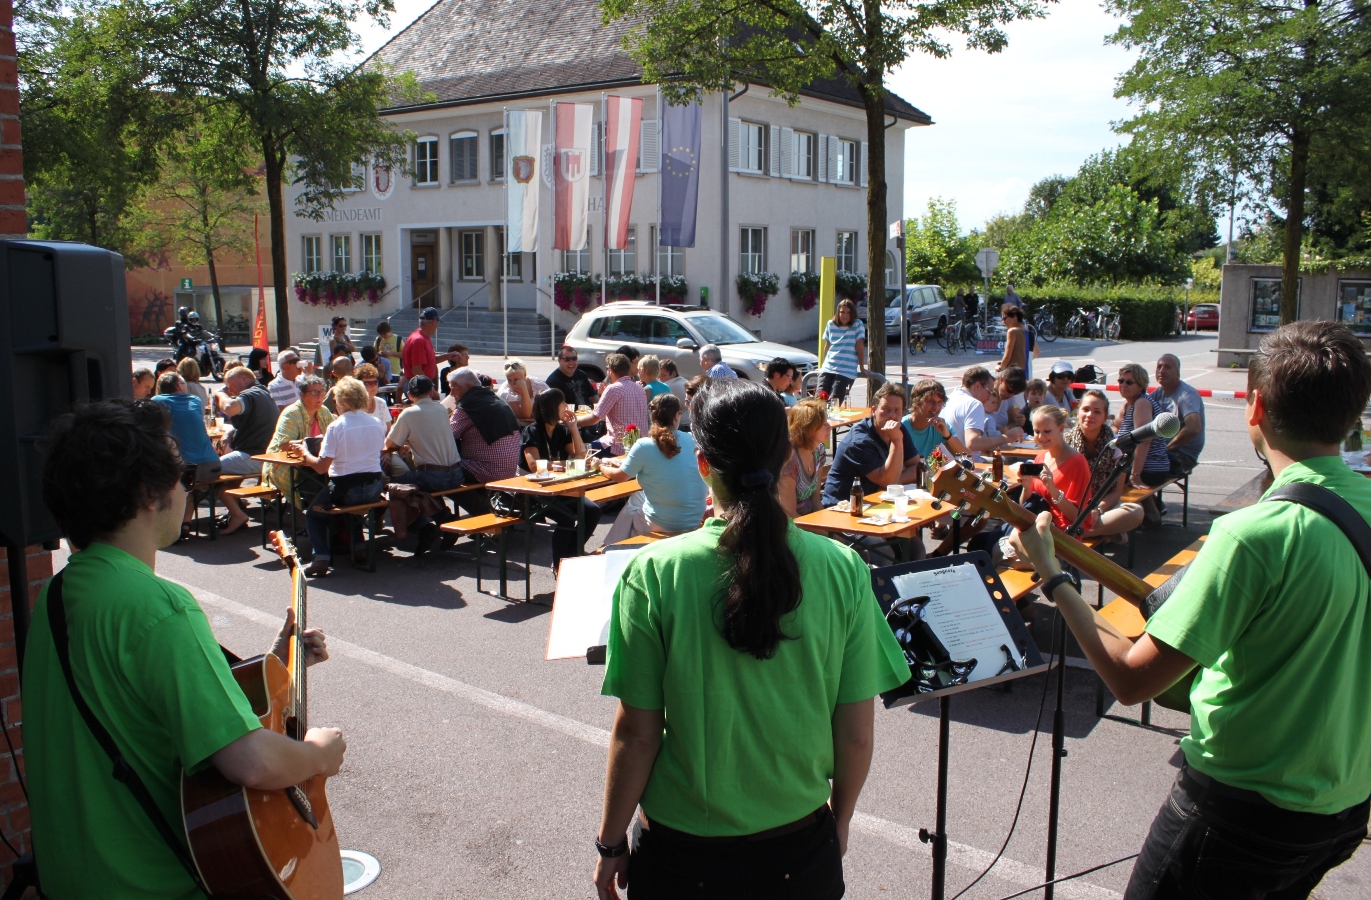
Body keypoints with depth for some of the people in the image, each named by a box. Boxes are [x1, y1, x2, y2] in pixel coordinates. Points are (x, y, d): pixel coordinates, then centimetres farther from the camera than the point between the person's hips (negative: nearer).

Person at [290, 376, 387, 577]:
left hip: (346, 488, -5)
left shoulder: (336, 426, -13)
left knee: (313, 513, 19)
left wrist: (304, 453, 4)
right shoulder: (377, 424, 0)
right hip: (374, 489, 5)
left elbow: (321, 467, -14)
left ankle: (322, 557, 3)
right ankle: (356, 545, 33)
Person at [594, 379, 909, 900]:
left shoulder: (653, 572, -18)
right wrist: (840, 817, 13)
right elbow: (858, 734, -6)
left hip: (682, 855, -1)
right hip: (801, 847, 2)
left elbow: (636, 733, -12)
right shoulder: (843, 569, -13)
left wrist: (611, 843, 3)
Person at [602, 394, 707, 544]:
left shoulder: (644, 446, -17)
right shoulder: (692, 440, -7)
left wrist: (602, 467, 20)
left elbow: (620, 476, 0)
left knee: (633, 503, 27)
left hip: (662, 525, -4)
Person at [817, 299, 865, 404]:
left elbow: (860, 347, 0)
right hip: (827, 369, 4)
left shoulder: (857, 325, 1)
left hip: (846, 372, -4)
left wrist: (862, 367, 1)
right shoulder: (830, 324, 13)